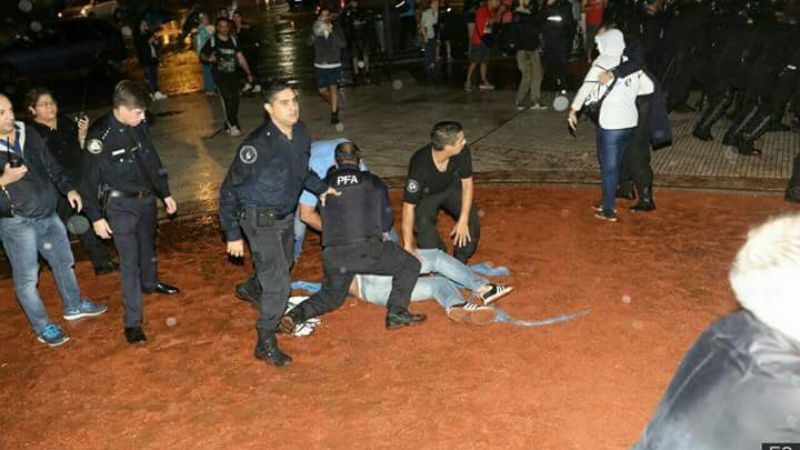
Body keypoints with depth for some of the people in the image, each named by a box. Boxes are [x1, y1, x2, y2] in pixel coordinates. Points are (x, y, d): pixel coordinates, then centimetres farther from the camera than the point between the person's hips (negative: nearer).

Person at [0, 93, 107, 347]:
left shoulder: (28, 134, 0)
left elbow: (51, 166, 11)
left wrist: (68, 188, 4)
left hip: (48, 214, 6)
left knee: (64, 262, 21)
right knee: (27, 277, 5)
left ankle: (74, 306, 43)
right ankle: (42, 327, 23)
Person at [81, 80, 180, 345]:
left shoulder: (139, 126, -4)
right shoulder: (100, 136, -21)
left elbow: (152, 161, 11)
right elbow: (89, 179, -13)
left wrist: (165, 194, 16)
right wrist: (96, 217, -11)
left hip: (146, 198, 6)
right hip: (120, 205, -6)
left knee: (148, 247, 26)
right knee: (129, 261, -4)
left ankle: (151, 283, 53)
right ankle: (132, 321, 4)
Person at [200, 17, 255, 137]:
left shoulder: (233, 40, 11)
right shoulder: (212, 41, 0)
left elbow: (240, 58, 12)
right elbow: (202, 55, 7)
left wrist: (248, 73, 8)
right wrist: (209, 59, -15)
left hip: (233, 74, 5)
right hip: (220, 75, -5)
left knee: (235, 100, 3)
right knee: (227, 98, -20)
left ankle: (228, 125, 19)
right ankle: (232, 126, -15)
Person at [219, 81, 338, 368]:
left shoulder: (301, 133, -8)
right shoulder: (258, 145, -29)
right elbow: (229, 191, -20)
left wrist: (320, 188, 13)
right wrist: (233, 235, -18)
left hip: (285, 214, 8)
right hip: (260, 220, -7)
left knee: (283, 267, 27)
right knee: (278, 282, -9)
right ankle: (265, 343, 7)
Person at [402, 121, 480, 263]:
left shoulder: (462, 152, -30)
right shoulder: (420, 165, -39)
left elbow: (467, 183, -14)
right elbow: (409, 206, -35)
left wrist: (463, 220, -20)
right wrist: (408, 245, -33)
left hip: (451, 189, 3)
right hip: (426, 196, -3)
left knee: (471, 217, -16)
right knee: (423, 225, -27)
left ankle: (460, 263, 6)